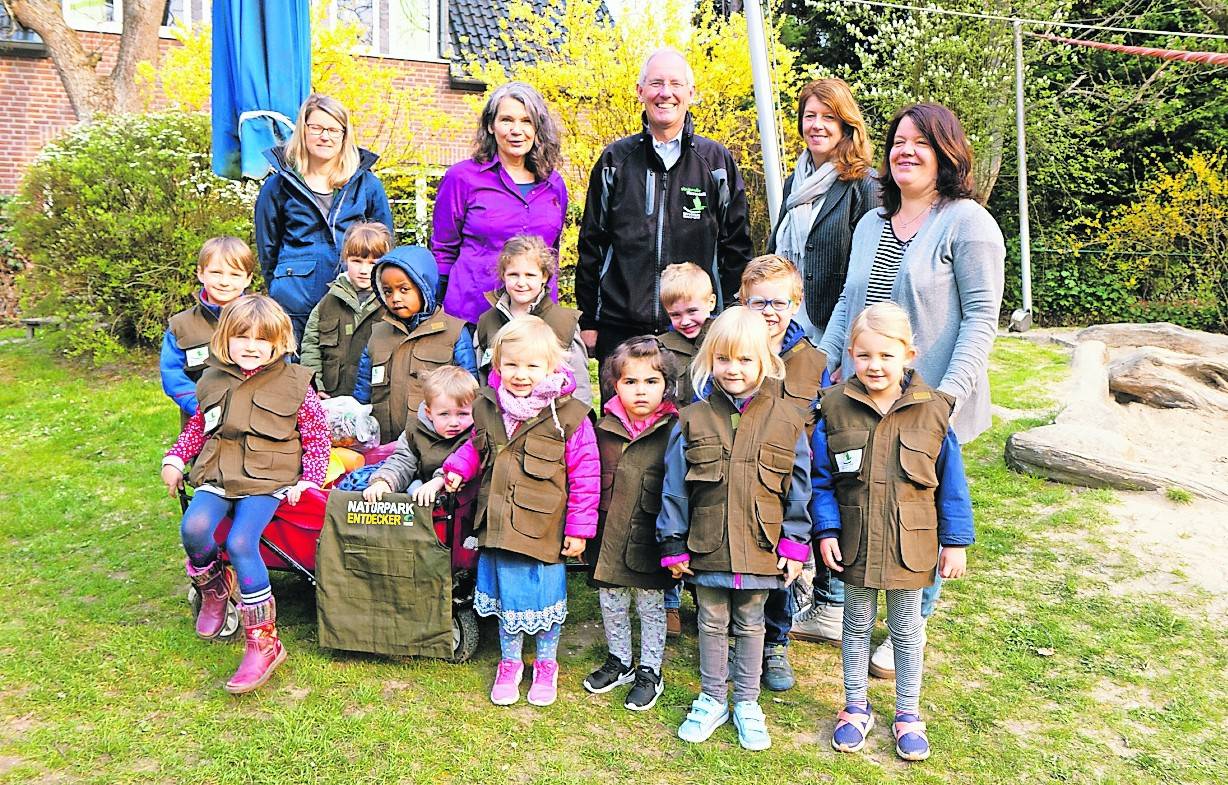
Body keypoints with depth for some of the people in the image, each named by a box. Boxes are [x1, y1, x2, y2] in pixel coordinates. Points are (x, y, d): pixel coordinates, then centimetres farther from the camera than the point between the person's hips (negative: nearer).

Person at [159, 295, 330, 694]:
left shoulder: (294, 385, -1)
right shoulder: (215, 381, 11)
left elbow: (317, 437, 4)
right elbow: (198, 426, 26)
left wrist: (308, 480, -5)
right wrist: (175, 458, 18)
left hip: (267, 480, -4)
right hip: (218, 475, 4)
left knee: (241, 543, -25)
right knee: (193, 528, -24)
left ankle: (264, 641, -15)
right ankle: (213, 589, 11)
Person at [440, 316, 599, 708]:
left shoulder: (568, 416, -14)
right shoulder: (488, 408, -1)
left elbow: (585, 475, -9)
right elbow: (476, 448, 20)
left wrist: (579, 528, -8)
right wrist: (457, 467, 2)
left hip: (543, 530, -4)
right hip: (498, 528, 4)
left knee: (544, 600, 11)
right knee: (506, 597, 18)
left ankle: (546, 667, 36)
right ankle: (509, 665, 39)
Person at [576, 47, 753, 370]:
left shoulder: (717, 161, 6)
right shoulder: (614, 160, 7)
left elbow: (736, 244, 8)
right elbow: (591, 245, 9)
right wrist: (588, 321, 5)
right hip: (620, 330, 1)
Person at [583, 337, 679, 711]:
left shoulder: (674, 431, -10)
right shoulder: (605, 428, 0)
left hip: (650, 541, -3)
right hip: (609, 538, 3)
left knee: (651, 607, 12)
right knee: (611, 604, 17)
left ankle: (650, 672, 29)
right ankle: (619, 661, 38)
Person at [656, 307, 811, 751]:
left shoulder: (786, 421, -4)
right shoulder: (693, 419, -4)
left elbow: (799, 489, 0)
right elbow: (674, 489, -1)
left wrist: (795, 545, -2)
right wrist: (673, 546, -1)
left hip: (759, 548, 0)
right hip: (707, 546, 0)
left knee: (750, 624, 15)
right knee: (712, 623, 14)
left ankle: (747, 703, 31)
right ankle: (711, 700, 31)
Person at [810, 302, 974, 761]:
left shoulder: (933, 411, -9)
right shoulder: (835, 409, -8)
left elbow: (951, 484, -3)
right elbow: (821, 479, -2)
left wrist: (956, 543, -2)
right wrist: (826, 530, -9)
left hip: (910, 547, 0)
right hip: (854, 546, 1)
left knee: (907, 631, 15)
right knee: (856, 626, 17)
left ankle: (908, 713, 33)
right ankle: (856, 707, 34)